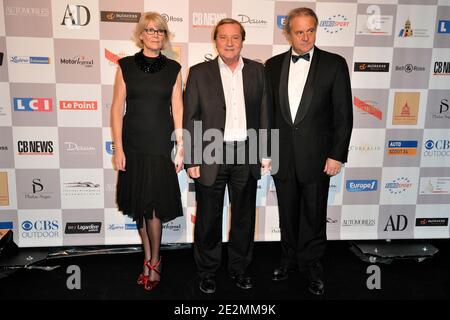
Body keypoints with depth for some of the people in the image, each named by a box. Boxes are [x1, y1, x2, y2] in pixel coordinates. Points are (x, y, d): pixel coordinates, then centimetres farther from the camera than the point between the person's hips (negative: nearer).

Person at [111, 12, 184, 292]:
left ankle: (154, 262, 20)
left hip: (161, 145, -1)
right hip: (133, 145, 1)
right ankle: (148, 258, 27)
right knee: (138, 206, 9)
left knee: (154, 205, 0)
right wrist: (118, 148, -5)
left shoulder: (173, 68, 3)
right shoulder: (126, 66, 2)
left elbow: (178, 109, 3)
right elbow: (117, 108, 1)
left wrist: (181, 148, -1)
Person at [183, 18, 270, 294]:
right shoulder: (199, 73, 0)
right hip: (211, 156, -2)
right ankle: (207, 270, 29)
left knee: (244, 216, 14)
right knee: (209, 218, 10)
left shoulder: (257, 70, 6)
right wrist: (191, 160, -7)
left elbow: (264, 113, 8)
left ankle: (240, 267, 33)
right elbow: (190, 119, -2)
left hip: (246, 154, 2)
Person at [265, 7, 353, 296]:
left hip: (316, 157, -2)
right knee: (288, 213, 15)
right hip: (282, 156, 3)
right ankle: (290, 259, 35)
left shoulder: (334, 64, -3)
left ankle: (312, 265, 30)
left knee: (314, 215, 10)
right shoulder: (273, 66, 5)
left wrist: (337, 155, -9)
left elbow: (343, 115, -4)